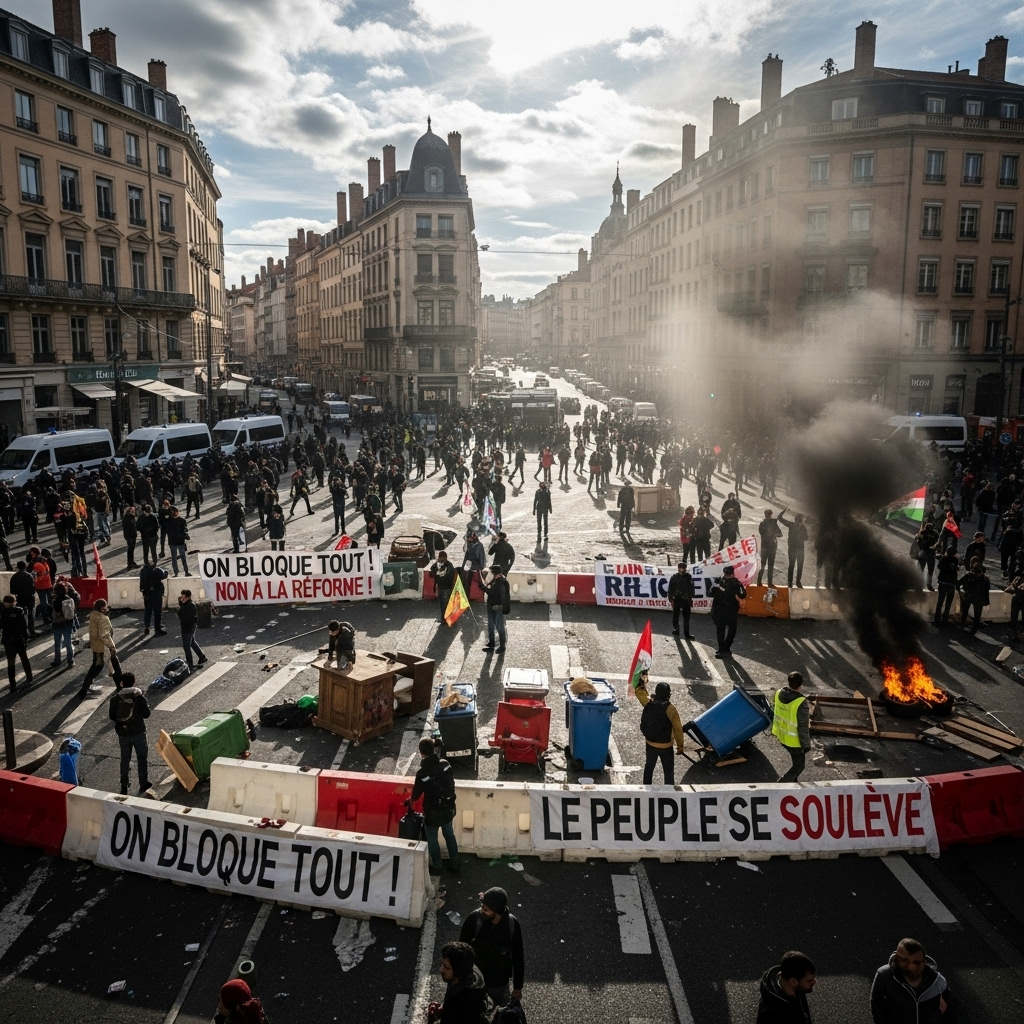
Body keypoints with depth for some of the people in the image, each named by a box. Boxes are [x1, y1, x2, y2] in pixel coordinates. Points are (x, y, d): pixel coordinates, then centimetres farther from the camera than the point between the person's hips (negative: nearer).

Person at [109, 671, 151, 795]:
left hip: (123, 734, 2)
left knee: (125, 760, 15)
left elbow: (112, 716, -2)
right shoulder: (139, 697, -12)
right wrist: (146, 703, 10)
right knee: (142, 758, 12)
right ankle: (143, 784, 14)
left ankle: (124, 787, 21)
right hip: (138, 732, -2)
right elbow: (146, 714, -7)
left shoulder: (115, 698, -7)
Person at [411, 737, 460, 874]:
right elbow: (451, 783, 1)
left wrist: (411, 799, 12)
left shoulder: (422, 773, -26)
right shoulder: (445, 764, -13)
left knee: (432, 839, 18)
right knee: (449, 835, 24)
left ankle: (436, 866, 33)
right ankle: (454, 863, 35)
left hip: (433, 812, -5)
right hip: (448, 808, 5)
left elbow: (416, 794, -12)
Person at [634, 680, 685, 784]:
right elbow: (678, 728, -20)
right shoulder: (670, 708, -23)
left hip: (650, 744, 5)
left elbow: (639, 691, 10)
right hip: (665, 746, -5)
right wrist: (680, 745, -9)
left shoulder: (648, 702, -10)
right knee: (669, 771, 8)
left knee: (649, 766, 23)